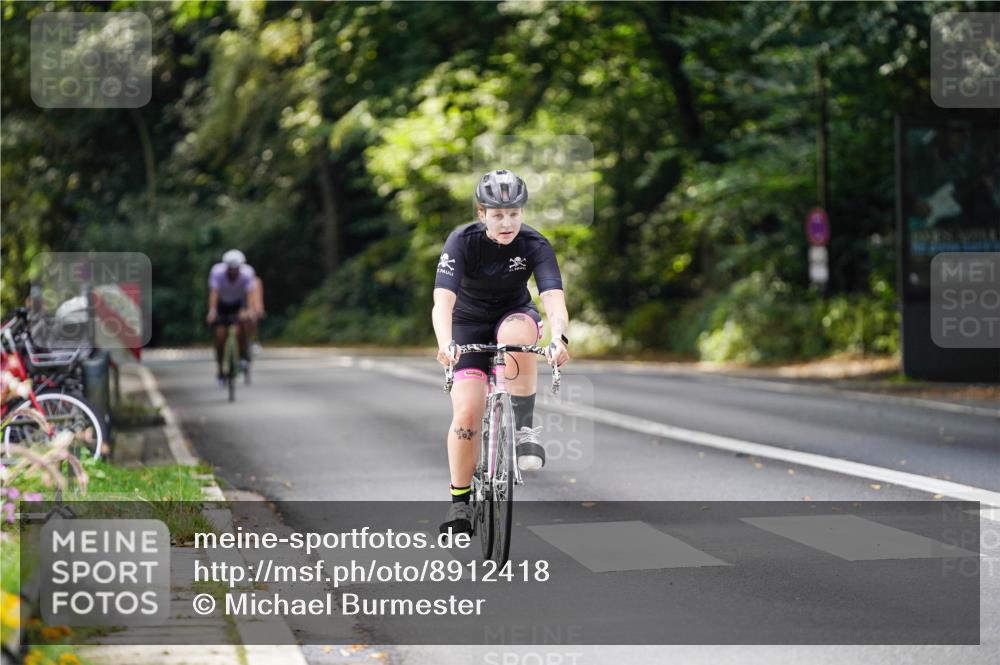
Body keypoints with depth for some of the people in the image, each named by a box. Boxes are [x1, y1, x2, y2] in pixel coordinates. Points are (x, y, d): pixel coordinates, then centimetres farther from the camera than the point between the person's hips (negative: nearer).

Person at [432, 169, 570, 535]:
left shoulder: (536, 246, -20)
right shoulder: (462, 241, -23)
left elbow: (554, 299, -33)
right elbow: (442, 301, -34)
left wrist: (559, 337, -54)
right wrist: (445, 343, -53)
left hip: (513, 315, 0)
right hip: (469, 326, 0)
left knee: (517, 332, -37)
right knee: (466, 412, -14)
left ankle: (524, 427, -22)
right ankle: (460, 500, 4)